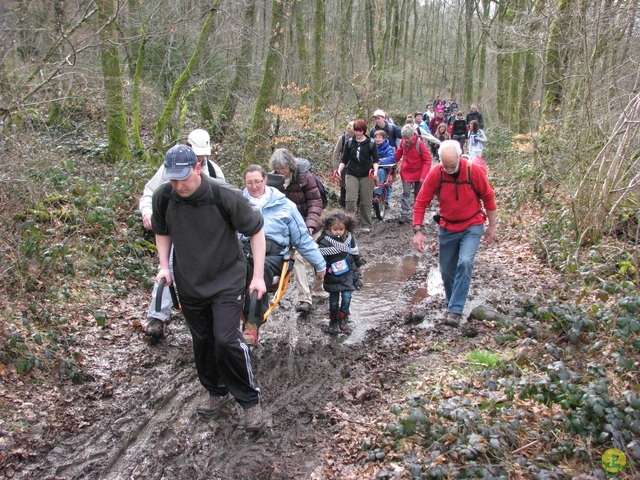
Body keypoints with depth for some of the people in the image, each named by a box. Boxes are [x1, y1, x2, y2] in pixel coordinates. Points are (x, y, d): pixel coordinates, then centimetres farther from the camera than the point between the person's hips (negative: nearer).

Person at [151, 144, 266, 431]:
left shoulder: (225, 195, -23)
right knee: (202, 342, 15)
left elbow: (256, 230, -11)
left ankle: (250, 400, 6)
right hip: (188, 283, 5)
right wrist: (164, 266, -3)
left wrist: (258, 275, -12)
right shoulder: (162, 197, -11)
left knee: (227, 339, -14)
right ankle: (216, 391, 38)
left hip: (227, 280, -4)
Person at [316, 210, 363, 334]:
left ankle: (343, 318, 17)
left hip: (348, 274, 2)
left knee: (347, 296, -5)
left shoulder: (349, 238, -2)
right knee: (334, 300, 9)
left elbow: (355, 253, 12)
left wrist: (357, 266, 21)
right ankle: (333, 320, 27)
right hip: (332, 276, -2)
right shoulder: (324, 241, -16)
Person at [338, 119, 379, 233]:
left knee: (366, 202, 3)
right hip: (352, 174, 1)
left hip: (366, 176, -1)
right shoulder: (350, 143, 7)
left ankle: (366, 225, 14)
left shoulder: (371, 143, 2)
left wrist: (375, 170, -16)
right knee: (350, 199, -13)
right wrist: (339, 170, -5)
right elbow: (344, 159, 10)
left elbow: (375, 159, 1)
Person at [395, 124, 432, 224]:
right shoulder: (403, 142, -8)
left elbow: (427, 159, -18)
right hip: (406, 172, 2)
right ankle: (405, 215, -1)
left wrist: (423, 175, -22)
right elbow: (398, 154, 10)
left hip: (418, 173, -2)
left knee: (418, 195, 10)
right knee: (406, 194, -3)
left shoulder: (420, 143, -19)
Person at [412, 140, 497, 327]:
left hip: (472, 226, -2)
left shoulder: (474, 171, -16)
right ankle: (451, 305, 34)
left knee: (465, 263, -22)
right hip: (447, 228, 2)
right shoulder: (435, 174, -14)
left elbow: (488, 197, -4)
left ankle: (455, 311, -16)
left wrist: (492, 226, 2)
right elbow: (421, 203, -10)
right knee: (447, 271, 10)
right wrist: (417, 230, -16)